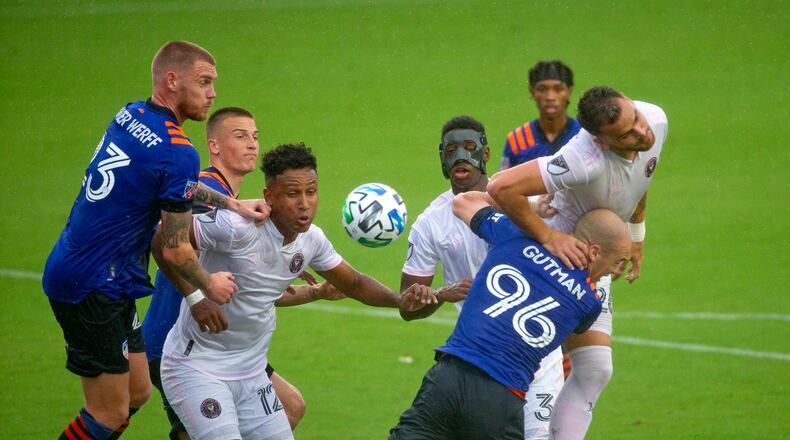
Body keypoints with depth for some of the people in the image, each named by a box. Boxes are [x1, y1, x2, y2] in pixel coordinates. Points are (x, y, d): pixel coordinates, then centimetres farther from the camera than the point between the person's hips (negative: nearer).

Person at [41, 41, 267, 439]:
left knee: (138, 392, 17)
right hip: (93, 287, -10)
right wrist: (209, 285, 5)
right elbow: (176, 250, -14)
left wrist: (232, 205, 16)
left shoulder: (130, 116, 6)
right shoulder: (178, 153, -20)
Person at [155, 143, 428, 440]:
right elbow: (164, 240, -22)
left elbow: (353, 284, 16)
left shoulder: (311, 239, 0)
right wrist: (195, 297, -29)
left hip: (251, 371, 8)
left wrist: (400, 301, -1)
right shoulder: (238, 225, -24)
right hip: (196, 368, -8)